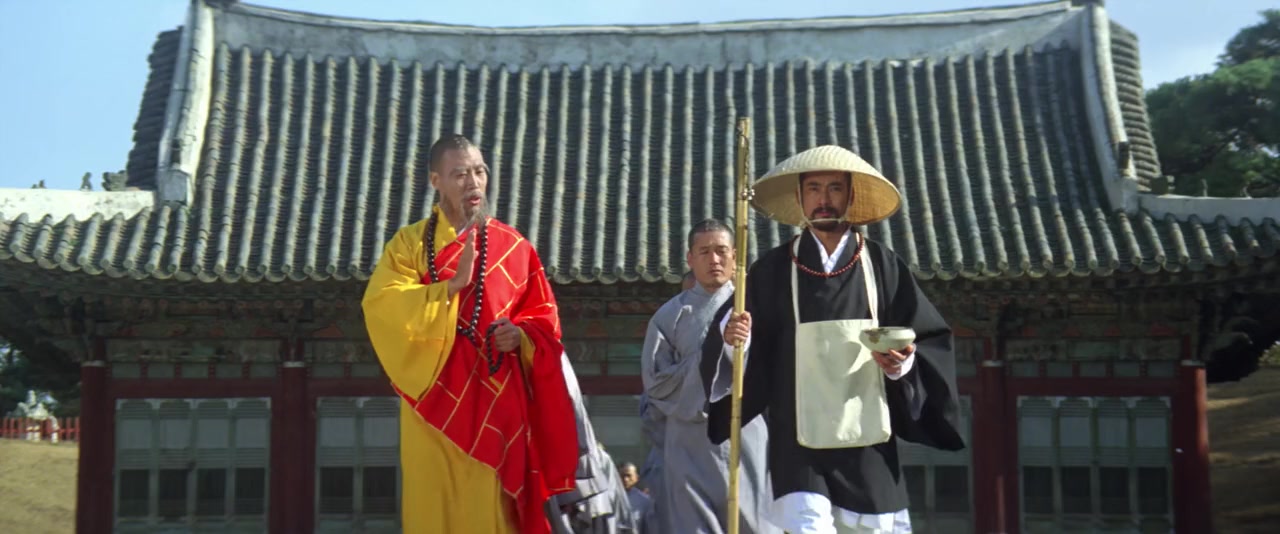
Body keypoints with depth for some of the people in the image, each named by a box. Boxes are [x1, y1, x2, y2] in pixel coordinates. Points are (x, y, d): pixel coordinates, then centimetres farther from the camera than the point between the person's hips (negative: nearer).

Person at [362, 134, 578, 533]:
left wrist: (521, 336, -9)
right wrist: (453, 284, -17)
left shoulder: (514, 247, 9)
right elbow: (380, 306, -10)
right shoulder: (409, 243, 7)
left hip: (497, 402, 0)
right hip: (436, 402, 0)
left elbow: (545, 323, 13)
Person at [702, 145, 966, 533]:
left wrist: (904, 364, -13)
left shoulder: (882, 266, 5)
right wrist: (733, 340, -19)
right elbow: (749, 353, 3)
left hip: (867, 446, 1)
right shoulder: (773, 270, 4)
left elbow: (930, 341, 6)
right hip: (799, 447, -1)